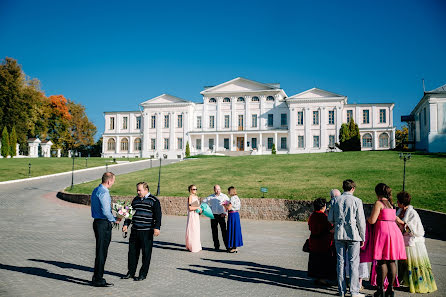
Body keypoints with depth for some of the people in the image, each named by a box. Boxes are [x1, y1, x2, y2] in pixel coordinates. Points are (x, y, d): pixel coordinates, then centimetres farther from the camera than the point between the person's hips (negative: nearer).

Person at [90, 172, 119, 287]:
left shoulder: (96, 190, 14)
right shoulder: (104, 192, -17)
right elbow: (106, 211, -23)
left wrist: (112, 218, 15)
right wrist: (114, 220, -7)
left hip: (97, 222, 10)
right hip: (103, 224, -10)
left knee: (101, 251, 16)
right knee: (101, 252, -3)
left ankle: (96, 277, 24)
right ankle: (98, 280, 4)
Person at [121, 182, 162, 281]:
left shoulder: (154, 200, -3)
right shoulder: (135, 199, 15)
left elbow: (158, 215, -7)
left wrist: (157, 227, -15)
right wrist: (126, 224, 16)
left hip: (147, 232, -6)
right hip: (135, 231, 6)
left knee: (146, 253, 1)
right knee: (132, 251, 9)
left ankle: (143, 274, 11)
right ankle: (131, 272, 21)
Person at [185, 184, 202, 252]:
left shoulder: (196, 197, 14)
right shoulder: (190, 197, -10)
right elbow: (190, 208, -17)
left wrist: (200, 210, 7)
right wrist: (198, 208, -10)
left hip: (196, 215, 8)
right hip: (192, 215, -8)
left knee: (197, 231, 11)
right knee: (192, 231, -5)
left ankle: (196, 246, 18)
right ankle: (192, 247, 1)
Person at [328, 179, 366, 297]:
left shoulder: (336, 200, 2)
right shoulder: (357, 201, -6)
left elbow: (330, 218, 5)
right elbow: (361, 221, -4)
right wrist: (363, 237, 5)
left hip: (339, 234, 3)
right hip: (353, 234, -3)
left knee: (340, 262, 8)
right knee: (353, 263, 3)